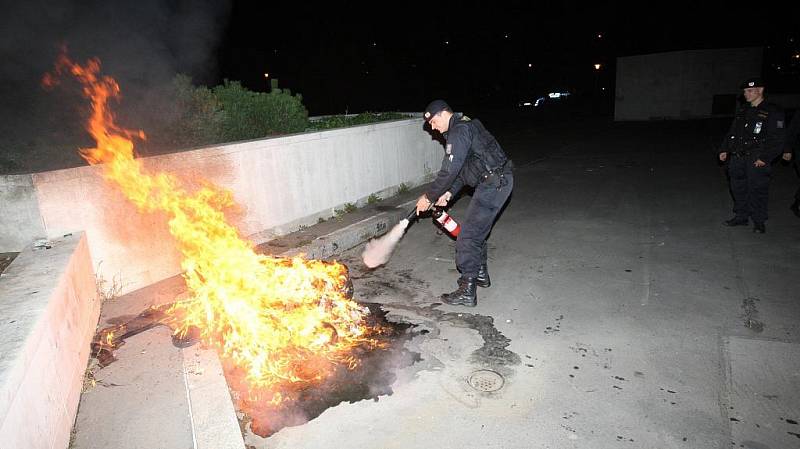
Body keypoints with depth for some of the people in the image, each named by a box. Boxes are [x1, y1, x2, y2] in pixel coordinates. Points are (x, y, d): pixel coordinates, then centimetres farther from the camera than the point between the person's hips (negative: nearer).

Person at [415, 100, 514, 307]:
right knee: (477, 230, 21)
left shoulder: (459, 131, -14)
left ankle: (467, 291, -5)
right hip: (498, 181, 11)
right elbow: (462, 169, 19)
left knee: (468, 235, -9)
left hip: (494, 183, -11)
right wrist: (448, 193, 9)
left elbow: (449, 170, -19)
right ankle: (480, 274, 36)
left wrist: (429, 197, -9)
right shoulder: (465, 126, 20)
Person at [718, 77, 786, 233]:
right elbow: (731, 132, 21)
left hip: (757, 159, -6)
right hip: (737, 157, 6)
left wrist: (765, 157, -18)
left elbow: (776, 139, -10)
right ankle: (741, 217, 25)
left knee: (757, 190, -1)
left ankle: (759, 221, 11)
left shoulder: (772, 112, -5)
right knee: (738, 188, 12)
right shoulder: (742, 111, 15)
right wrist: (724, 149, 11)